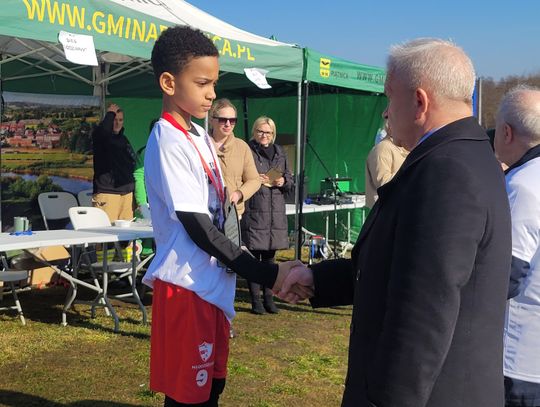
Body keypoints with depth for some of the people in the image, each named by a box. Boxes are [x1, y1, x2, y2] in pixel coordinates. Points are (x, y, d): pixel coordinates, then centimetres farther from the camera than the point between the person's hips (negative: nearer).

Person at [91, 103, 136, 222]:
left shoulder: (123, 139, 20)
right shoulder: (99, 135, 0)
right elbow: (104, 130, -26)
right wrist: (110, 113, -8)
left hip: (127, 193, 6)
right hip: (107, 193, -6)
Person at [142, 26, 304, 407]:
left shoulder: (200, 136, 10)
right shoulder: (168, 144, -18)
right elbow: (199, 229, -21)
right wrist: (266, 275, -20)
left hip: (213, 280, 9)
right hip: (187, 286, -9)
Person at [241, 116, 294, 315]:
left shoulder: (280, 153, 15)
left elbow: (290, 180, 18)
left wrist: (283, 182, -3)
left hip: (276, 213, 5)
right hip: (254, 211, -5)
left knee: (270, 257, 11)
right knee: (254, 256, -1)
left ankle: (269, 298, 18)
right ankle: (256, 300, 6)